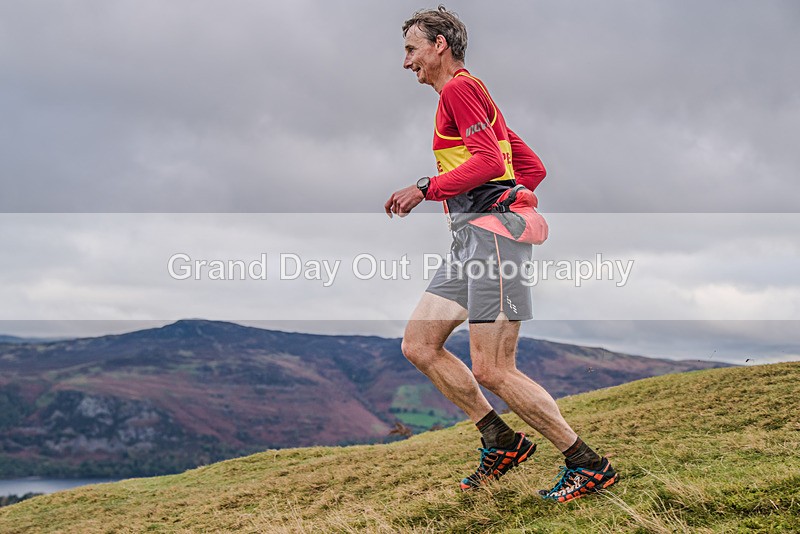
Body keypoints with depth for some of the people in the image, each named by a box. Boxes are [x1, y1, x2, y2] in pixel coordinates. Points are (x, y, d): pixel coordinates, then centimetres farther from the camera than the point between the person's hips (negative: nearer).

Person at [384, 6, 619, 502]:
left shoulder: (459, 87, -4)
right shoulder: (470, 93, 26)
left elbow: (488, 161, -18)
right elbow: (534, 167, 25)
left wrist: (424, 189, -15)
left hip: (492, 235, -10)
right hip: (471, 238, 10)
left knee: (492, 370, -12)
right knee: (418, 345, 7)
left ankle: (589, 466, -3)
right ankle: (503, 442, 10)